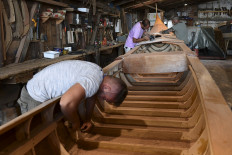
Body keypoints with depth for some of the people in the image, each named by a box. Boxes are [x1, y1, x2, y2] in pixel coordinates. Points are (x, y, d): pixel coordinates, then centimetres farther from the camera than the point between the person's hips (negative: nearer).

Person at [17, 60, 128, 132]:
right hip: (35, 97, -9)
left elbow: (91, 96, 13)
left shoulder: (98, 72, -4)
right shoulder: (93, 81, -36)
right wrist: (75, 123, -30)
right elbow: (66, 103, -51)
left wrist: (87, 120, 12)